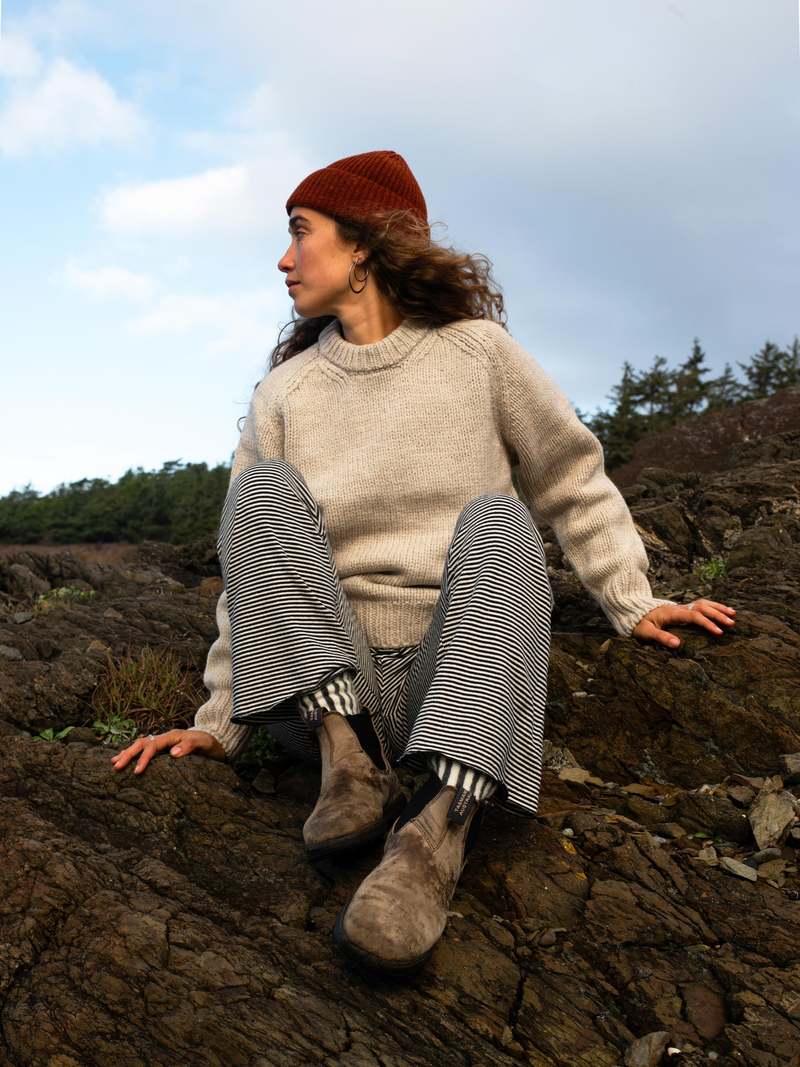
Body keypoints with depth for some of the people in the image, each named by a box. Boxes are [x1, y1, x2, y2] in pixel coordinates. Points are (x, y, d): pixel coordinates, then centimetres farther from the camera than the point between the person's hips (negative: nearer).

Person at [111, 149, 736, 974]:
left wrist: (634, 604, 7)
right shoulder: (283, 393, 11)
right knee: (264, 487, -16)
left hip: (462, 676, -1)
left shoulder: (477, 352, 7)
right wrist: (221, 718, 6)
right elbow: (252, 571, 10)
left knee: (494, 521, -27)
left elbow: (574, 487, 14)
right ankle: (348, 763, -27)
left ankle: (438, 827, -42)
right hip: (322, 685, 2)